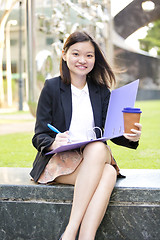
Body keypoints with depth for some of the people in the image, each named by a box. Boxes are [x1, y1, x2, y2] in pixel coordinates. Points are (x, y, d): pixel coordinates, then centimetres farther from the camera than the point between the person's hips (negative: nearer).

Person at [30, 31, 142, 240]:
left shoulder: (102, 91, 14)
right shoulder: (52, 87, 3)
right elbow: (39, 136, 0)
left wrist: (131, 137, -15)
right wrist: (54, 143, -23)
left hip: (96, 158, 3)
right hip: (58, 160, -3)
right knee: (106, 173, -33)